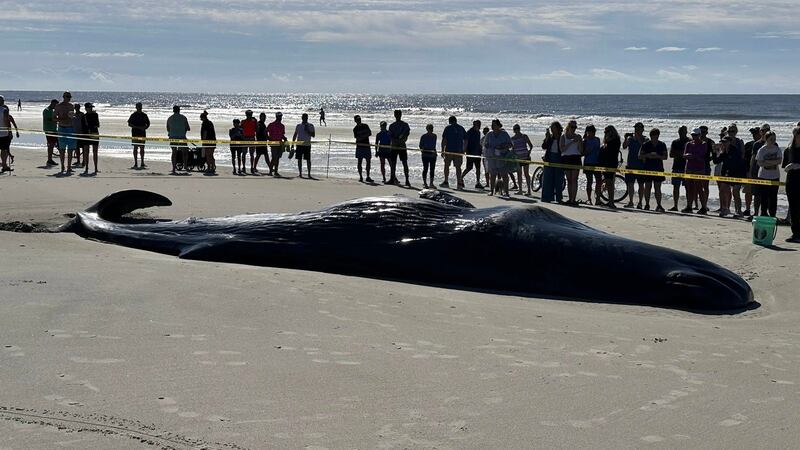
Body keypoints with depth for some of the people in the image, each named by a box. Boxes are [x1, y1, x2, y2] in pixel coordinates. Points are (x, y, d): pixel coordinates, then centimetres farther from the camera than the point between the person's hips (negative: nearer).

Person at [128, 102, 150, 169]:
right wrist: (138, 127, -17)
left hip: (142, 134, 3)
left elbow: (148, 124, 17)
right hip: (135, 134, -3)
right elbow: (129, 124, -6)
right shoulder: (133, 115, -1)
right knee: (135, 148, -2)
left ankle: (142, 163, 10)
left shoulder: (144, 115, 10)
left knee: (142, 148, 5)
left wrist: (144, 128, -6)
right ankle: (135, 163, 0)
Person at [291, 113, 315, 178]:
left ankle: (309, 174, 0)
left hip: (307, 145, -2)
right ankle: (300, 174, 9)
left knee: (308, 160, -4)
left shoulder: (310, 126, 4)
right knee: (299, 159, 2)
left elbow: (313, 135, -1)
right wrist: (292, 144, 9)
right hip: (299, 145, 2)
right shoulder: (298, 126, 9)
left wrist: (308, 131, -16)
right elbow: (295, 135, 12)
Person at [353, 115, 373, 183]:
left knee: (368, 161, 2)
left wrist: (362, 136, -11)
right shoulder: (355, 129, -1)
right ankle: (361, 177, 3)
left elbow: (370, 133, 2)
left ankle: (368, 177, 6)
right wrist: (366, 135, -16)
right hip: (360, 146, -3)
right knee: (360, 162, -1)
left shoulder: (365, 126, 10)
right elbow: (357, 138, -11)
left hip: (367, 146, 3)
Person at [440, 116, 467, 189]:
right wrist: (464, 150, 18)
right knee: (458, 167, 5)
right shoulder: (461, 128, 9)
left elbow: (444, 140, -4)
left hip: (449, 150, -3)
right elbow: (465, 140, 10)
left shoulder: (448, 128, -1)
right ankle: (459, 183, -1)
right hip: (459, 151, 3)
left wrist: (442, 150, -1)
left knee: (446, 165, 10)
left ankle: (446, 182, 10)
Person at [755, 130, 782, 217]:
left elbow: (779, 161, -12)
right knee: (763, 197, 2)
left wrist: (767, 162, -19)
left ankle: (772, 215, 8)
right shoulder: (762, 150, -3)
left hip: (775, 177, 1)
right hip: (763, 176, -1)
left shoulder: (777, 149, 0)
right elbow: (759, 163, -10)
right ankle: (764, 213, 13)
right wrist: (773, 163, -15)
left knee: (773, 197, 2)